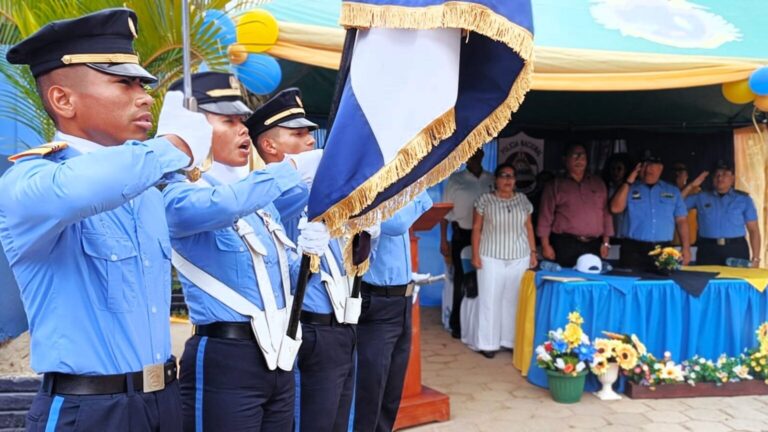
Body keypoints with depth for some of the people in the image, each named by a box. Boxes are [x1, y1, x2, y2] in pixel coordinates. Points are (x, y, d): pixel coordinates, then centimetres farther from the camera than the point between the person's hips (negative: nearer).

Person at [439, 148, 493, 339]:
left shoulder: (492, 180, 5)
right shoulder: (455, 179, 2)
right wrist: (443, 240, -3)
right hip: (462, 235, -1)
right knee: (461, 280, 5)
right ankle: (458, 324, 16)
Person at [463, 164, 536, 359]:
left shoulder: (523, 199, 8)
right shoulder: (485, 199, -2)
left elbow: (529, 227, 11)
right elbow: (476, 228, -2)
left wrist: (533, 252, 6)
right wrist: (475, 254, -9)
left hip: (519, 258, 3)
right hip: (491, 257, -3)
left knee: (514, 299, 4)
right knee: (490, 299, 0)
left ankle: (513, 340, 13)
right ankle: (488, 343, 6)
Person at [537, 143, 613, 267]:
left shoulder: (598, 184, 16)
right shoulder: (555, 186, 6)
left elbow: (606, 213, 15)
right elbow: (546, 217, 1)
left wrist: (606, 242, 9)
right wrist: (546, 245, -6)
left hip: (594, 246, 3)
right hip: (565, 246, -3)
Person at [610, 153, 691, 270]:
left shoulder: (672, 191, 13)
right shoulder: (629, 189, 8)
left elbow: (681, 221, 11)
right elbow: (616, 208, -8)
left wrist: (686, 248, 2)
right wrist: (629, 182, -7)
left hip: (664, 251, 2)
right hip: (634, 250, -2)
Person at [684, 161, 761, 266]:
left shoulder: (744, 199, 9)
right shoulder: (701, 197, 11)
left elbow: (753, 230, 6)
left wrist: (756, 258, -2)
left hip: (736, 250, 0)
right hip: (708, 250, 0)